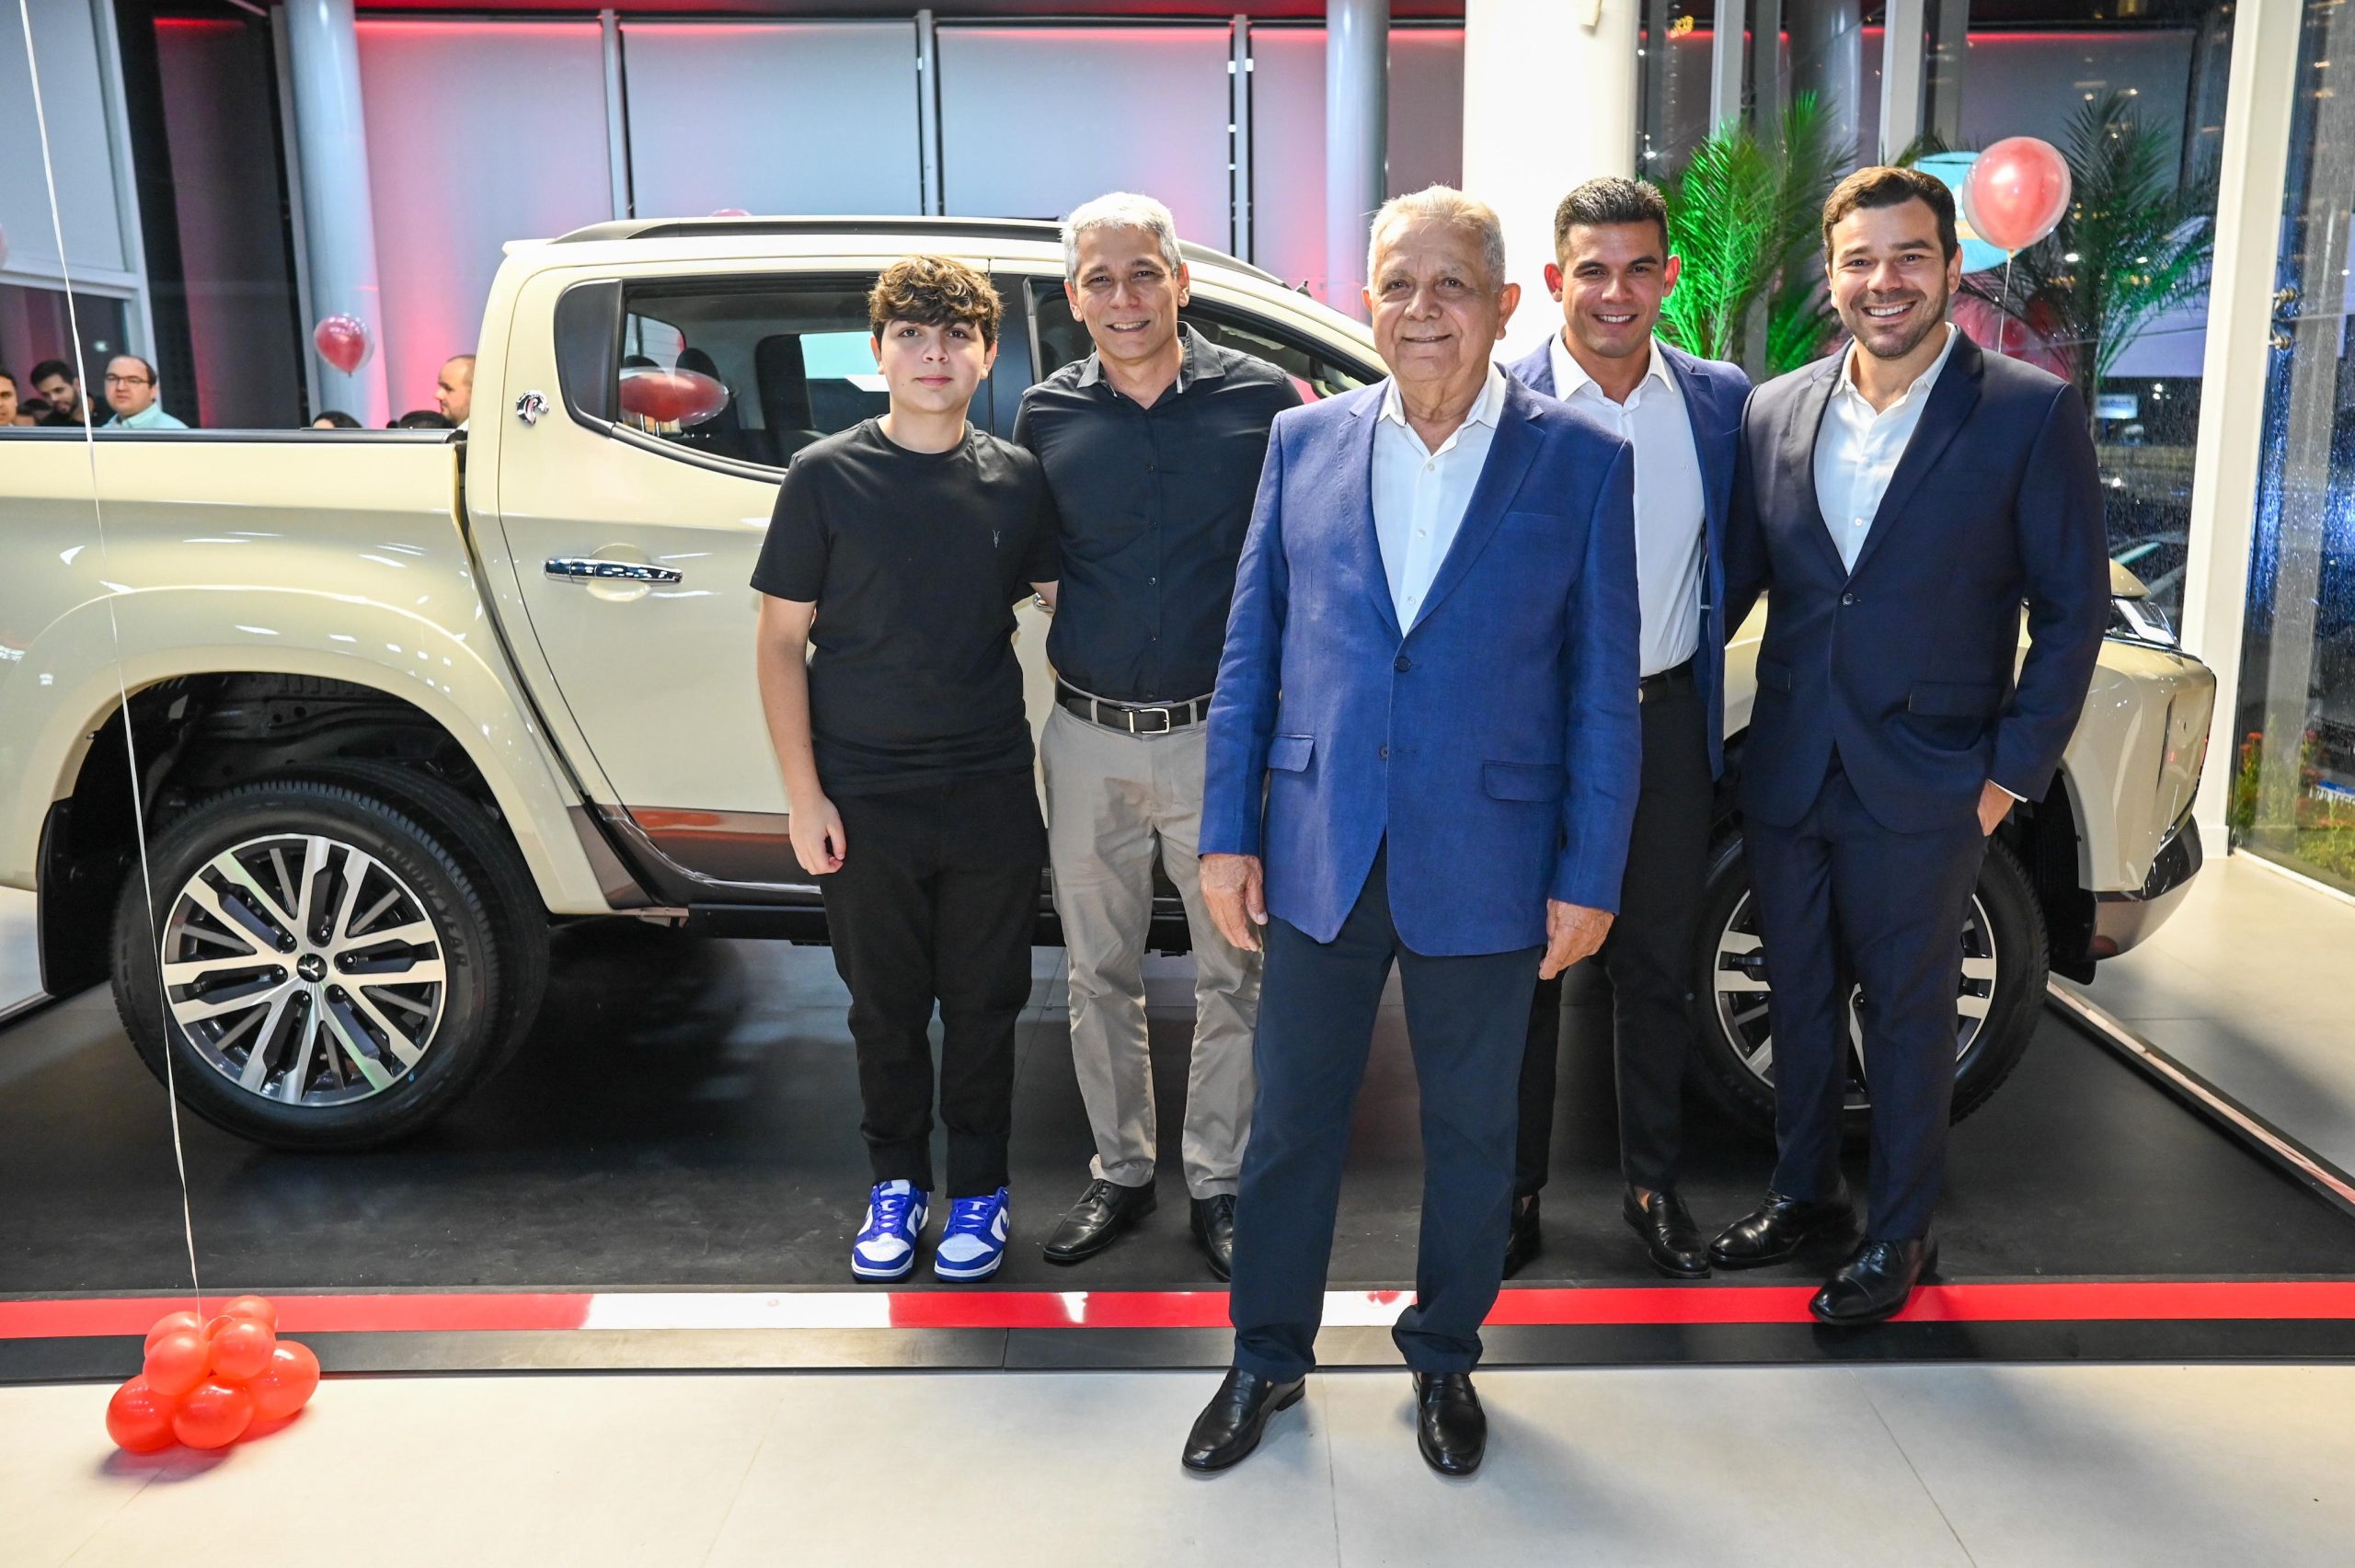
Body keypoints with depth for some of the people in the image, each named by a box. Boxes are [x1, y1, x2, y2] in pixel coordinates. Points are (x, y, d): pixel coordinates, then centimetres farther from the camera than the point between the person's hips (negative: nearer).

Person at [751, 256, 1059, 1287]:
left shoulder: (1017, 479, 3)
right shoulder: (826, 476, -3)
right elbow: (782, 641, -2)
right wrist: (803, 795, -7)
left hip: (991, 795, 1)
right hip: (865, 799, -1)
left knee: (983, 1006, 10)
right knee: (886, 1008, 11)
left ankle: (978, 1191, 28)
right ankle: (897, 1185, 31)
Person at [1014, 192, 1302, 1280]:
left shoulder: (1265, 400, -4)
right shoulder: (1046, 417, 2)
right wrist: (1072, 669, 4)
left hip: (1220, 737, -2)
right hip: (1088, 741, 2)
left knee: (1231, 977, 8)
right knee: (1100, 974, 14)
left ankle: (1217, 1179, 26)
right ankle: (1119, 1171, 31)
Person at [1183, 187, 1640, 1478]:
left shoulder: (1582, 461, -3)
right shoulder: (1306, 442, 3)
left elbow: (1602, 688, -3)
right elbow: (1249, 653, 4)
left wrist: (1589, 878, -5)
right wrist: (1227, 833, 1)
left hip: (1485, 864, -1)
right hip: (1319, 855, 2)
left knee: (1470, 1130, 15)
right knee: (1292, 1121, 13)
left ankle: (1444, 1357, 38)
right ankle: (1267, 1357, 34)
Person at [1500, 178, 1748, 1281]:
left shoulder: (1722, 398, 2)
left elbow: (1740, 550, 14)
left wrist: (1689, 642, 2)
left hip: (1667, 723, 3)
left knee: (1657, 971, 14)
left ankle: (1652, 1186, 32)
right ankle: (1515, 1191, 27)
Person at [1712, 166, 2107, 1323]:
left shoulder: (2031, 413, -7)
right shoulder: (1775, 412, 4)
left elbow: (2073, 605, -5)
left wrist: (2014, 771, -9)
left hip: (1924, 784, -3)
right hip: (1787, 776, 4)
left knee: (1907, 1013, 10)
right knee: (1799, 1000, 17)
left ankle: (1899, 1233, 28)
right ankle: (1803, 1194, 36)